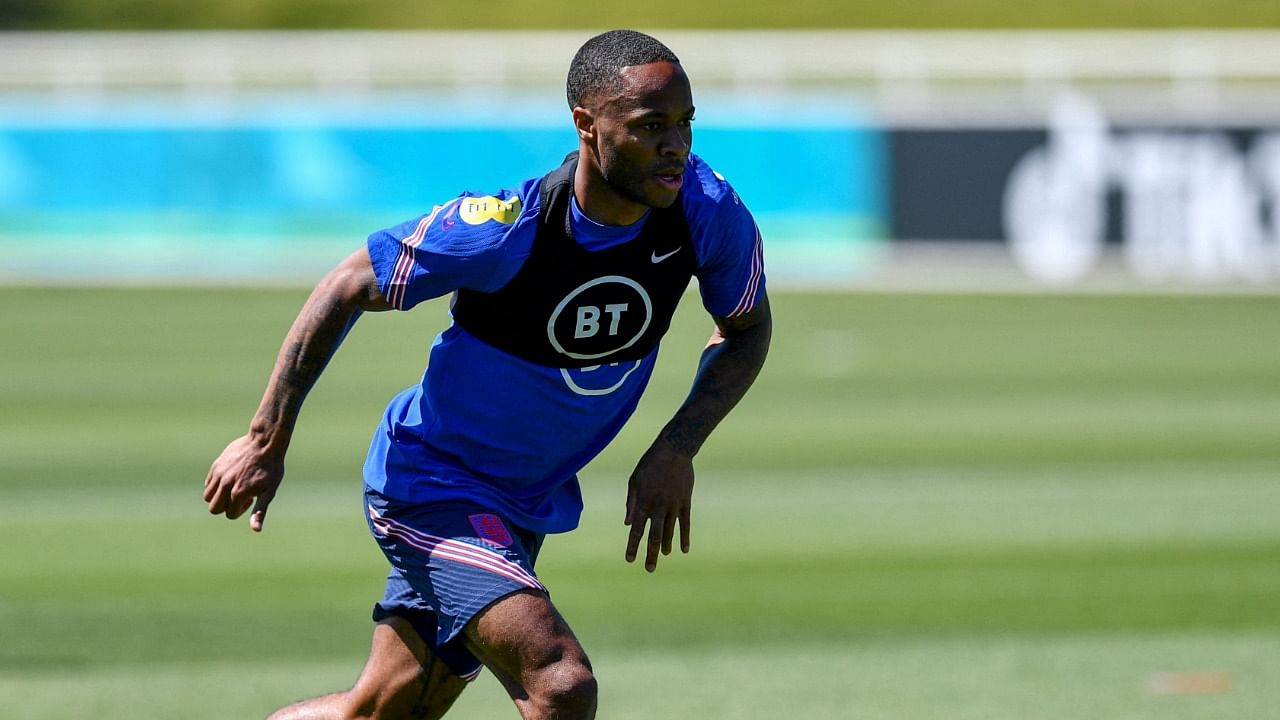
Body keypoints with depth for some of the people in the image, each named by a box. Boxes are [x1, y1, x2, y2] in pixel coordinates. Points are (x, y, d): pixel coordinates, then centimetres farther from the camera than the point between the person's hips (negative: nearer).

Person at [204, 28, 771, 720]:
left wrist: (677, 449, -13)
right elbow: (346, 288, -15)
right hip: (428, 483, -6)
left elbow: (747, 330, 3)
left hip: (529, 506, 7)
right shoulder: (504, 228, -29)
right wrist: (267, 442, -13)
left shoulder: (706, 209, -17)